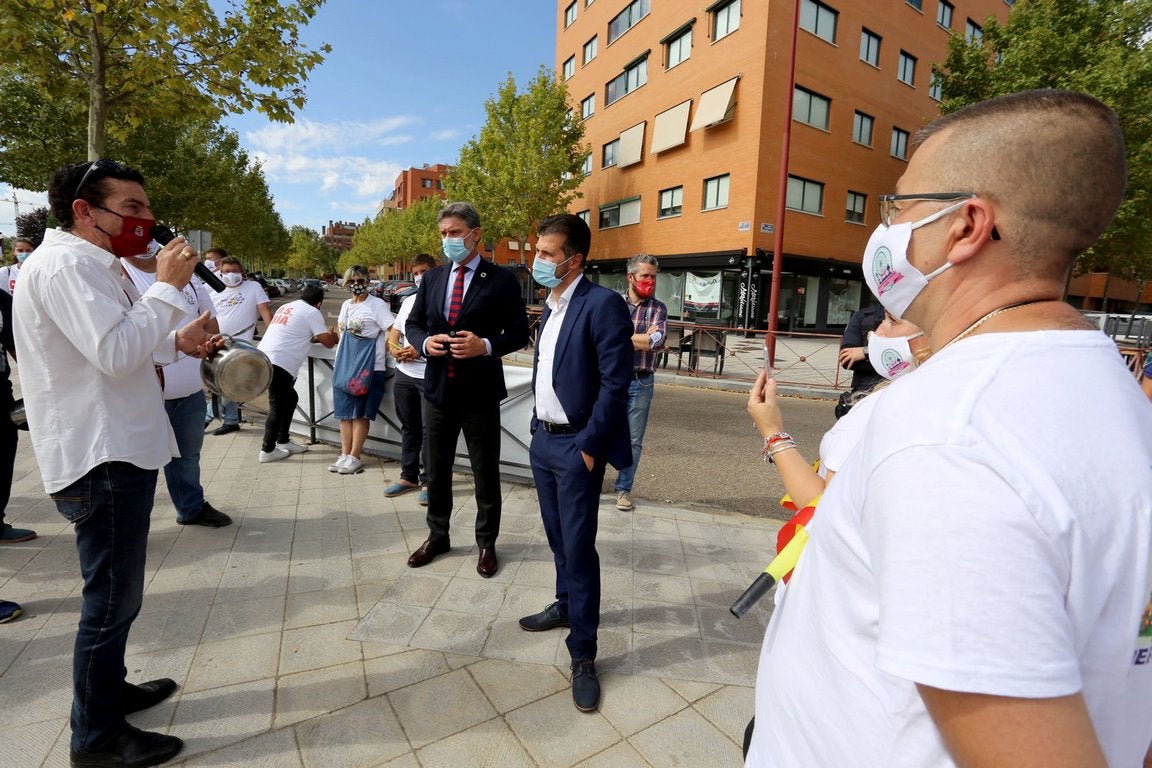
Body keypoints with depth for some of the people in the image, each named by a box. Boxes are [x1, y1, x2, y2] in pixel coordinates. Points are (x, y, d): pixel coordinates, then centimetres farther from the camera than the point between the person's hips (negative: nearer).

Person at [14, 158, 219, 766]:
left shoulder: (89, 264, 16)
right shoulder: (66, 264, -17)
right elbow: (117, 354, -28)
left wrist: (177, 341, 7)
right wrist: (168, 287, -19)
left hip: (117, 451, 11)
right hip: (102, 460, -11)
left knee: (114, 592, 22)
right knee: (112, 598, 2)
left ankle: (109, 688, 40)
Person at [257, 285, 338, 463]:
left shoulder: (287, 307, 23)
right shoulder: (312, 312, -3)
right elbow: (328, 343, -3)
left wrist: (317, 338, 33)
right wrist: (334, 336, 18)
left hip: (264, 358, 9)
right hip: (278, 363, -9)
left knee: (290, 398, 19)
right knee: (278, 405, 0)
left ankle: (282, 442, 26)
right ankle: (267, 450, 6)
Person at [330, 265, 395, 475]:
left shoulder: (377, 304, -8)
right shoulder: (346, 305, 15)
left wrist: (381, 354, -14)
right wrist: (340, 361, 18)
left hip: (368, 367, -7)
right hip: (344, 365, 7)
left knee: (360, 413, -2)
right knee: (344, 412, 9)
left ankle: (354, 458, 6)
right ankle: (344, 455, 17)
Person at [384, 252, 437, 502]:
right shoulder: (409, 301, 18)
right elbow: (394, 333, 21)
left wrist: (421, 349, -19)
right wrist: (394, 349, 1)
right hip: (404, 374, 7)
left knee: (429, 430, -2)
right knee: (409, 428, 14)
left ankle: (428, 481, 8)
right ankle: (409, 476, 26)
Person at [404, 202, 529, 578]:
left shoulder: (501, 279, -6)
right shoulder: (432, 278, 8)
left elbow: (519, 332, -6)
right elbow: (413, 323, 13)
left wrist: (486, 346, -23)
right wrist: (424, 342, -9)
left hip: (480, 391, -4)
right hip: (439, 389, 5)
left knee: (485, 473, 9)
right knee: (436, 470, 17)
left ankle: (486, 543, 29)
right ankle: (437, 536, 38)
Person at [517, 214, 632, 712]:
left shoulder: (602, 304, -15)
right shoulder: (550, 306, 12)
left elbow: (616, 383, -19)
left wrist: (588, 446, -17)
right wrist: (538, 428, 13)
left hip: (575, 447, -8)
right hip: (543, 441, 8)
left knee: (578, 547, 0)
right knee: (557, 537, 20)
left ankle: (582, 654, 16)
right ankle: (566, 605, 42)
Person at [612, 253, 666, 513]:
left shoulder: (658, 309, 1)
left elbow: (657, 341, -15)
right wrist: (641, 339, -13)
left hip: (641, 383, 1)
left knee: (633, 440, 9)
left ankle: (623, 489, 23)